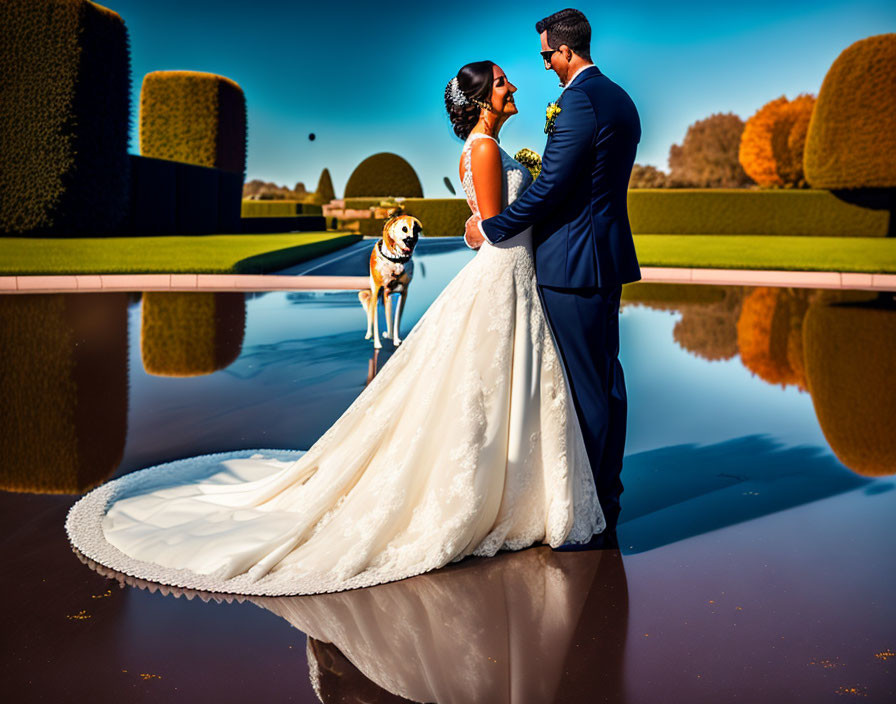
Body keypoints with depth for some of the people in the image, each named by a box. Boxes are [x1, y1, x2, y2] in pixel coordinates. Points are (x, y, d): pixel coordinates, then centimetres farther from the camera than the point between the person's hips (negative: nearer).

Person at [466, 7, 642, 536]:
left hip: (574, 262, -10)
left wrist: (490, 227, -8)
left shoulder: (579, 101, -16)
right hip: (610, 256, 10)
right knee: (608, 379, 15)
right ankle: (609, 500, 26)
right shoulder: (620, 99, 15)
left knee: (584, 387, -4)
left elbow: (550, 188, -18)